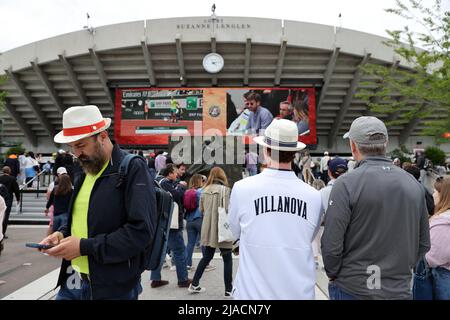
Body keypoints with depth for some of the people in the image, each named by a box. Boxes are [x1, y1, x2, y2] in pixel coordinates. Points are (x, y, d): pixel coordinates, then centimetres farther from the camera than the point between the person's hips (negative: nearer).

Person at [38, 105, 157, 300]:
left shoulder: (133, 169, -15)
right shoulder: (85, 172, 10)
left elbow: (142, 230, -22)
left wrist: (85, 246, -21)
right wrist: (63, 233, 2)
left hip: (114, 286, -7)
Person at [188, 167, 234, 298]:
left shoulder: (205, 191, 5)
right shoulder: (224, 189, -12)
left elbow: (201, 209, 12)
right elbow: (227, 210, -16)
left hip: (208, 230, 6)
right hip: (221, 229, -5)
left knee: (206, 257, 19)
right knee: (227, 260, 7)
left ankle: (194, 285, 25)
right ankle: (228, 290, 12)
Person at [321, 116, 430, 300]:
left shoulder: (346, 184, -16)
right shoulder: (414, 184, 1)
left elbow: (331, 244, -17)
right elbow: (424, 244, 7)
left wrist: (333, 275, -1)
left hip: (354, 289, -4)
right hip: (401, 290, 4)